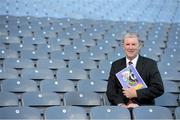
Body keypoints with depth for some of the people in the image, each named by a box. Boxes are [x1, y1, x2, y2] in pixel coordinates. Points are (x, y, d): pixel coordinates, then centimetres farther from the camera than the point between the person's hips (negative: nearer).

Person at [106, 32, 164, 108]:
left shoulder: (150, 64, 4)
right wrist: (121, 104, -13)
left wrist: (136, 93, -12)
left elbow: (159, 89, -3)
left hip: (144, 108, -1)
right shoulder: (116, 65, 12)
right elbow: (110, 90, 6)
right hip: (121, 108, 2)